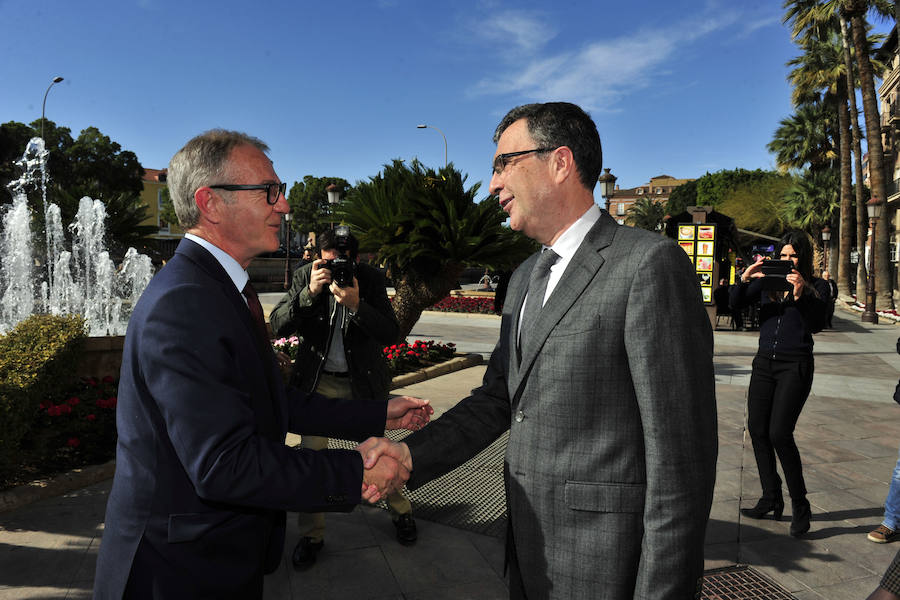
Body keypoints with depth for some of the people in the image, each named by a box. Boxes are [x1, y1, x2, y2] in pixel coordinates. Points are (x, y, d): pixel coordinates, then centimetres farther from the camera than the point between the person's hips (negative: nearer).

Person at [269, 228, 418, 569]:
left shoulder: (370, 279, -10)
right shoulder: (305, 276, -7)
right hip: (318, 380, 1)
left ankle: (401, 511, 36)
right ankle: (311, 535, 21)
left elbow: (390, 334, -17)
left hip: (363, 381, -1)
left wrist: (356, 305, -33)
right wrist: (310, 293, -29)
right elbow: (278, 325, -14)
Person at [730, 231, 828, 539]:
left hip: (795, 365, -4)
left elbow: (817, 325, -12)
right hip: (764, 362, 4)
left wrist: (801, 294, -25)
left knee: (779, 434, -13)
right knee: (757, 430, 5)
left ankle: (800, 505, 6)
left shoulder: (816, 286, 0)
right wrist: (744, 279, -18)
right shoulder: (766, 281, 7)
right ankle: (771, 499, 21)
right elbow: (735, 303, -2)